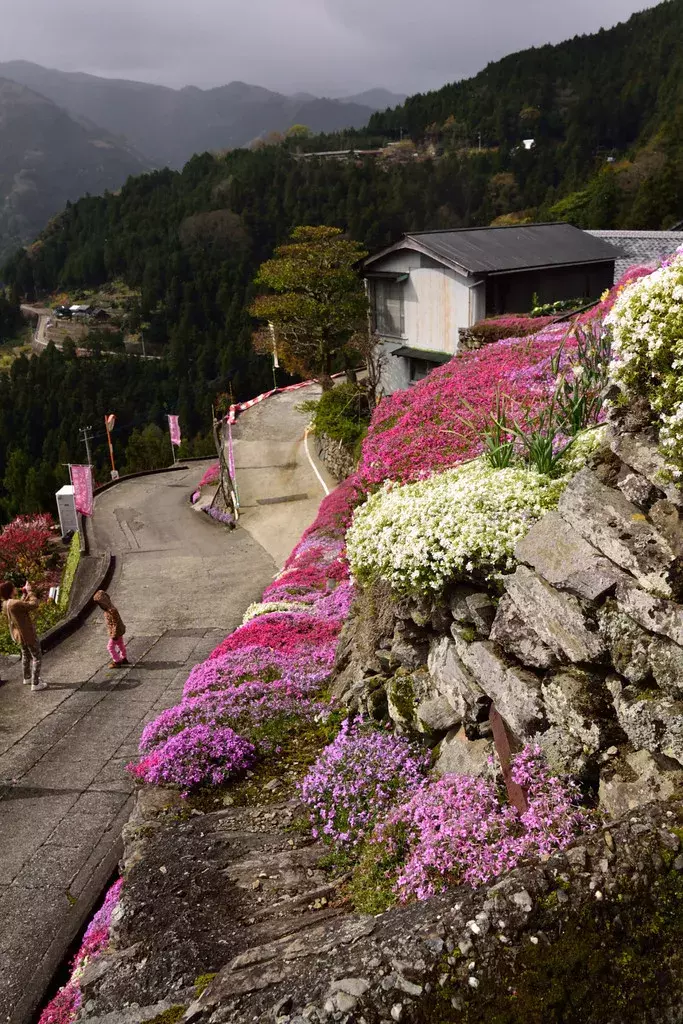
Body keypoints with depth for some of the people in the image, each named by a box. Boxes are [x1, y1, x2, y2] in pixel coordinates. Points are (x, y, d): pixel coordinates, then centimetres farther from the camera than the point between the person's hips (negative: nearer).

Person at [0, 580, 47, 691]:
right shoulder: (15, 604, -32)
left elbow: (22, 605, 13)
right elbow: (33, 605, -26)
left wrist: (25, 594, 5)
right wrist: (30, 591, -17)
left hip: (18, 634, 9)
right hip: (28, 634, -9)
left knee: (26, 655, 28)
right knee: (37, 657, 5)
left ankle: (27, 678, 45)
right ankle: (35, 684, 10)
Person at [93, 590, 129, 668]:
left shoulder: (112, 610, -32)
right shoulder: (108, 608, -2)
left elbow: (116, 623, -28)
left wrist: (114, 635, -22)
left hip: (116, 631, -9)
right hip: (119, 630, 9)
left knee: (110, 647, 3)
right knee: (120, 645, 23)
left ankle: (117, 662, 13)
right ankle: (124, 659, 38)